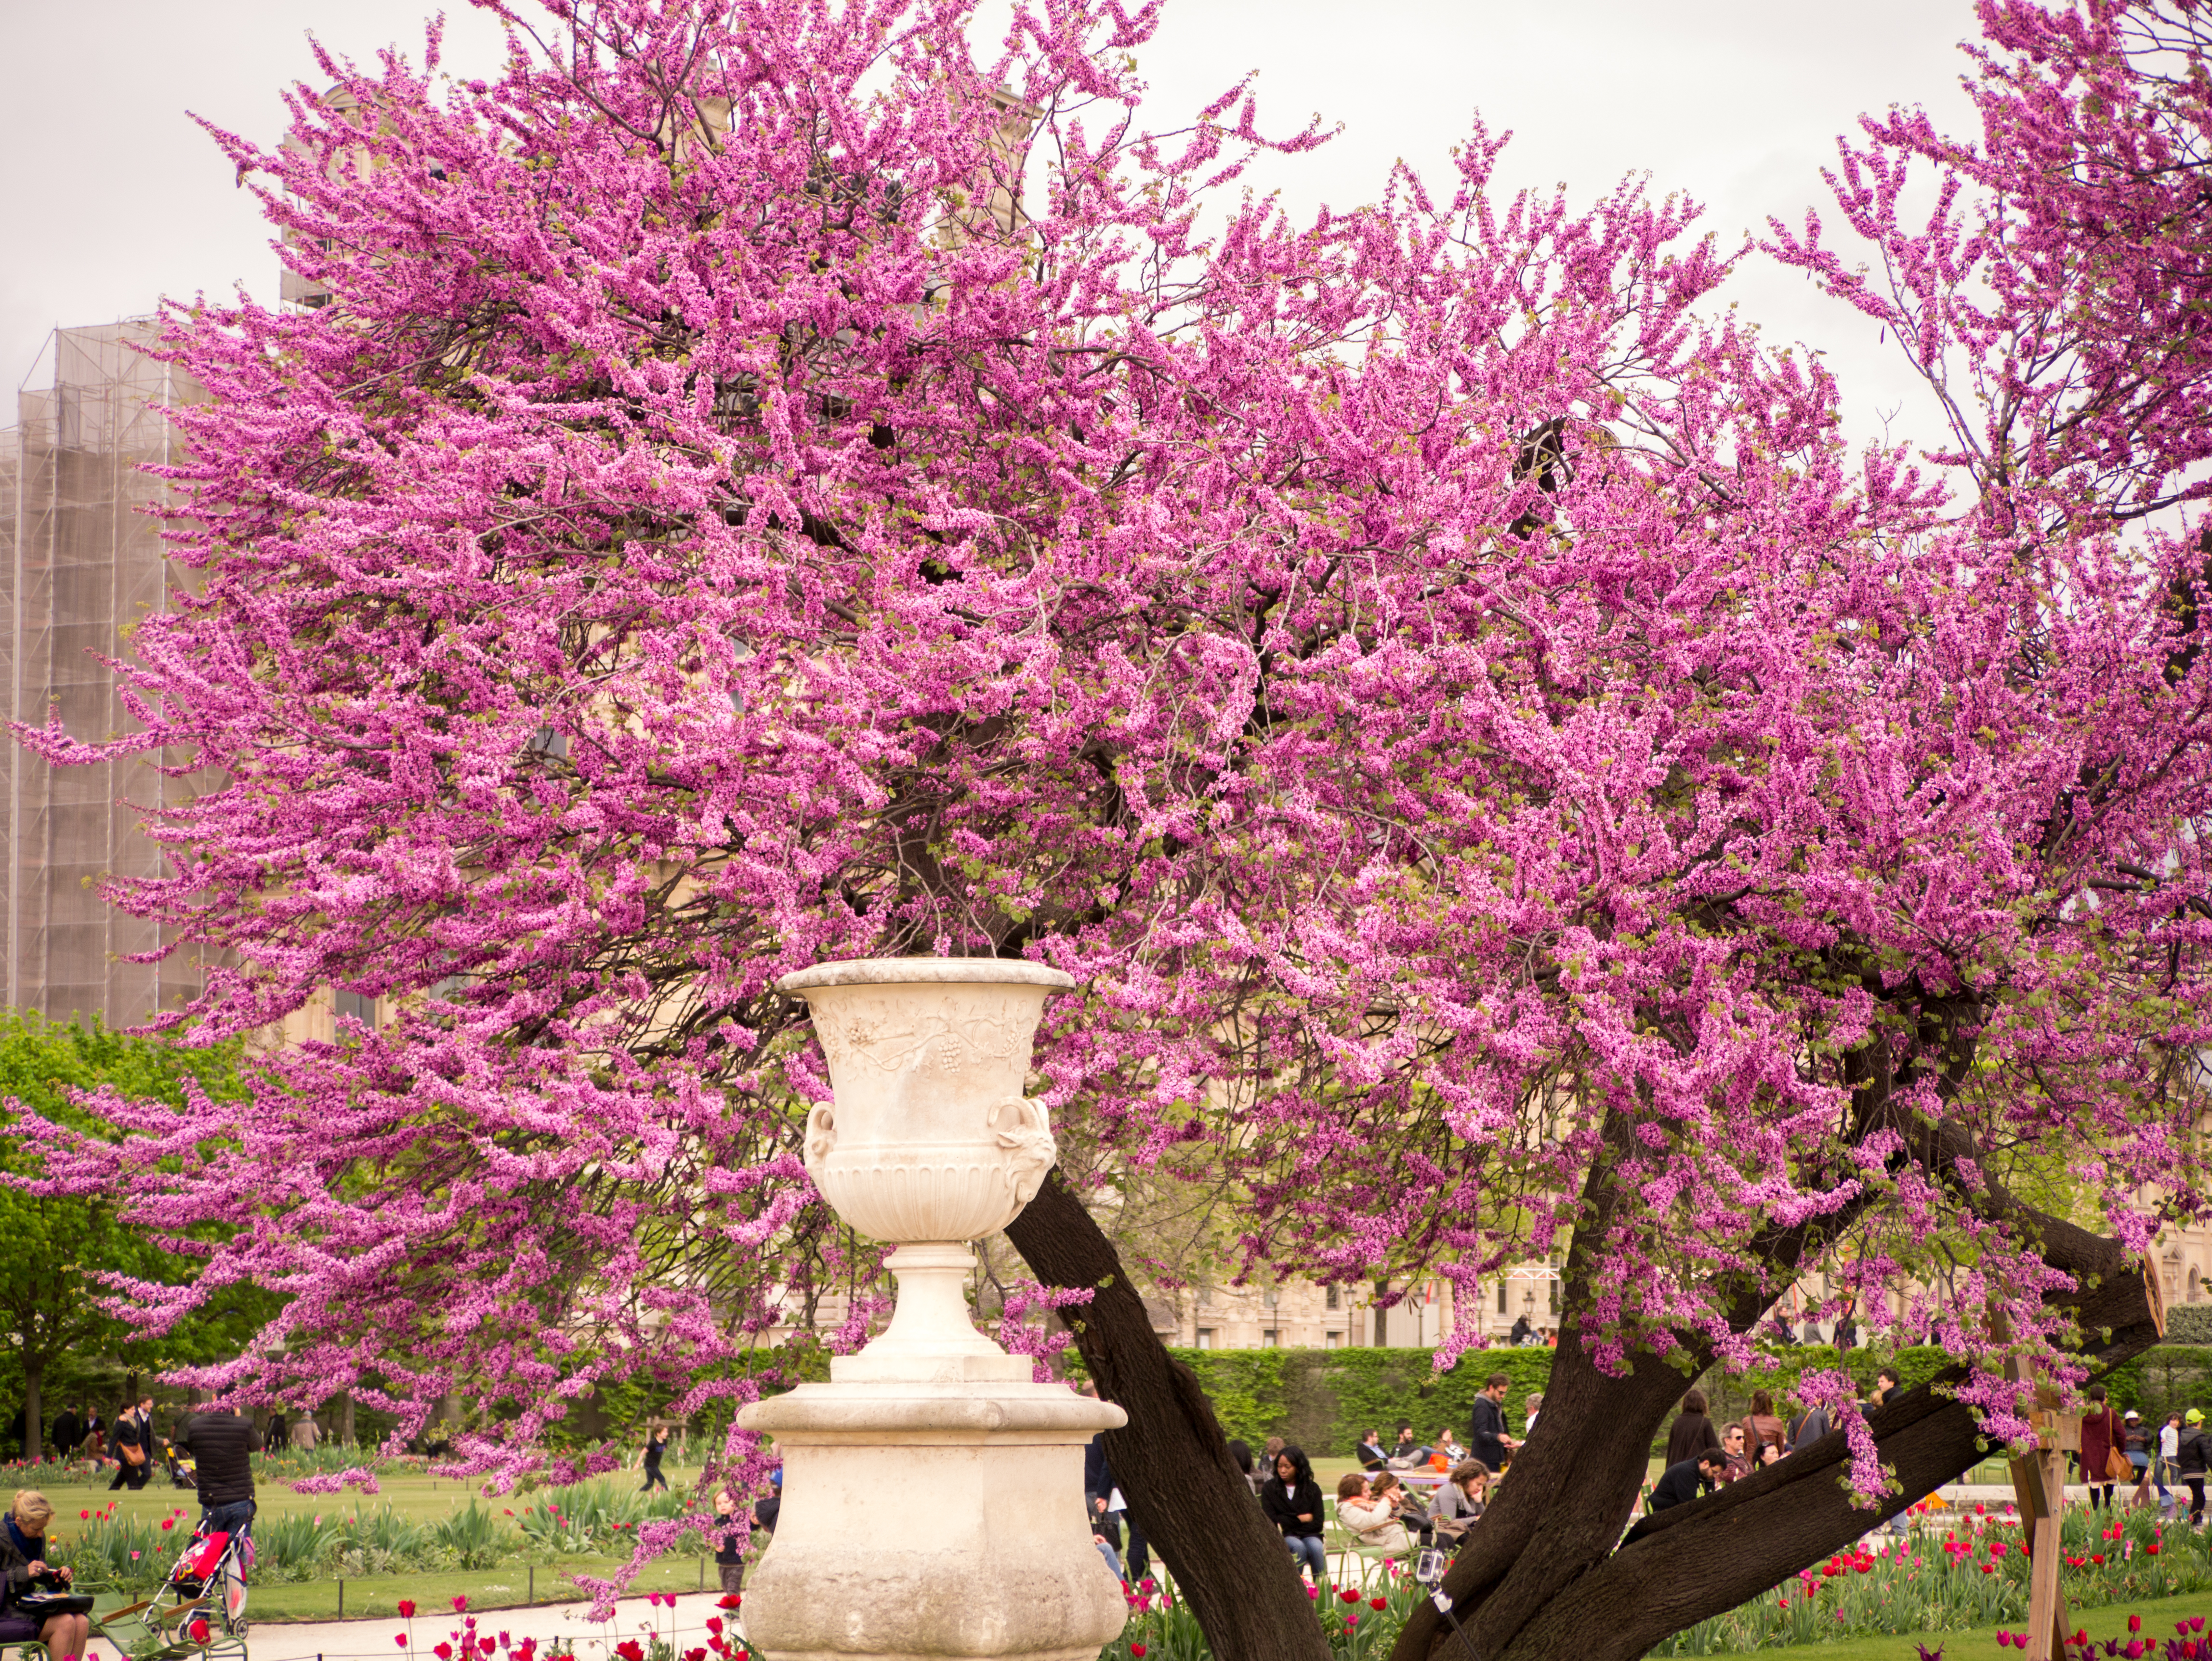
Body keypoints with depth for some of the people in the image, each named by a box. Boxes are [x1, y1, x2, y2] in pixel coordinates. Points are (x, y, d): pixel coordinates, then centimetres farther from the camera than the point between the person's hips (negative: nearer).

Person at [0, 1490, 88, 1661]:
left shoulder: (38, 1537, 10)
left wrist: (59, 1575, 2)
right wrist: (24, 1573, -23)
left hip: (32, 1607, 8)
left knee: (81, 1623, -18)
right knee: (65, 1624, -27)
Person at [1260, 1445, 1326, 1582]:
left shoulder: (1312, 1488, 7)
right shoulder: (1269, 1489, 3)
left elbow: (1318, 1523, 1)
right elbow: (1271, 1521, -5)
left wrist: (1287, 1523, -8)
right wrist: (1300, 1519, -2)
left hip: (1309, 1534, 2)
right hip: (1283, 1538, -1)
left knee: (1316, 1547, -32)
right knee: (1298, 1547, -34)